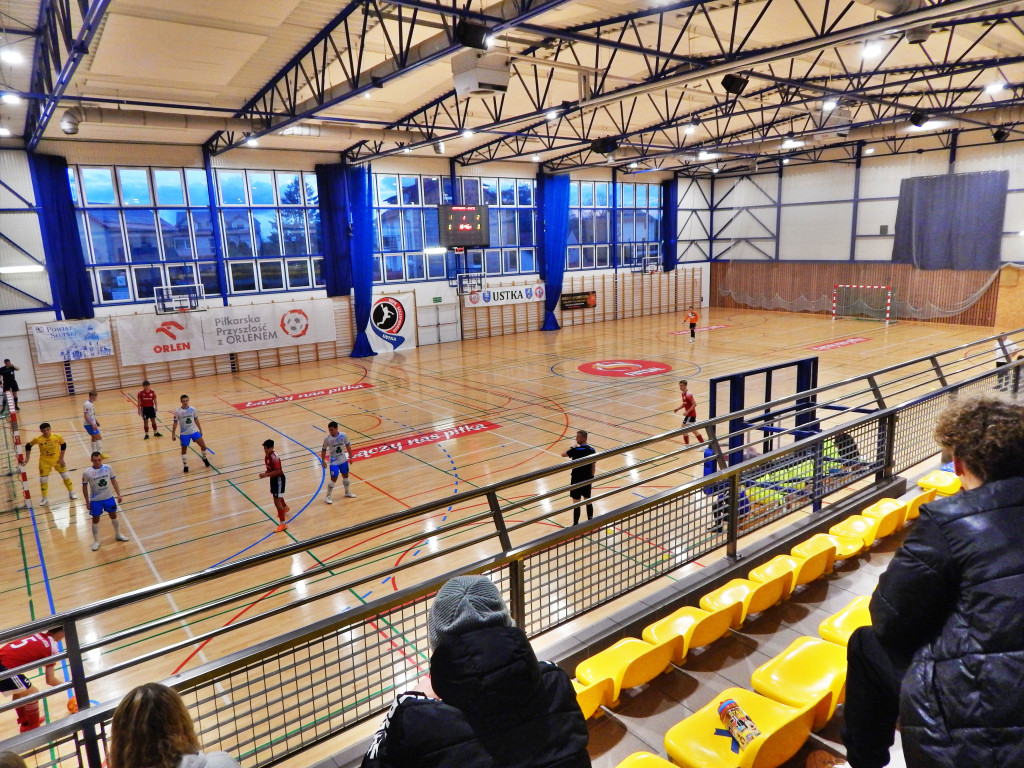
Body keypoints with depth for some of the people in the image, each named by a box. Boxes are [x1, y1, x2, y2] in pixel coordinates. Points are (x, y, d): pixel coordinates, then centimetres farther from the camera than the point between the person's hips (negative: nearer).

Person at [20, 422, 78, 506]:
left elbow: (63, 445, -3)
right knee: (43, 480, 6)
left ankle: (71, 492, 26)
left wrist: (61, 458, -5)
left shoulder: (57, 437, -19)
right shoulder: (38, 439, -21)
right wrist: (27, 458, -4)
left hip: (57, 459, 0)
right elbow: (28, 446, -4)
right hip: (44, 461, 0)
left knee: (66, 476, 6)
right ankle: (44, 498, 24)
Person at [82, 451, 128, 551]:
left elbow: (114, 481, 3)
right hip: (95, 500, -2)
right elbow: (84, 487, -5)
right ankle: (96, 541, 26)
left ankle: (118, 535, 37)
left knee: (114, 516, 17)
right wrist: (87, 502, -3)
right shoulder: (87, 473, -16)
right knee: (96, 520, 10)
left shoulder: (108, 468, -10)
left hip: (109, 497, 3)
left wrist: (118, 494, 1)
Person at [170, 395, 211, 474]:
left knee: (203, 446, -1)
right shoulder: (178, 412, -12)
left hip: (194, 431, 2)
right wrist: (173, 434, -3)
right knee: (184, 450, 7)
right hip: (184, 434, -2)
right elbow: (175, 423, -4)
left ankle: (204, 458, 26)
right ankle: (185, 465, 24)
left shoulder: (193, 409, -4)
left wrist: (200, 430, 12)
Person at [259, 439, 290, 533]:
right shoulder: (266, 456, 1)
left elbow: (277, 471, -29)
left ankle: (283, 523, -7)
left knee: (277, 501, -12)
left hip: (279, 479, -9)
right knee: (277, 497, 31)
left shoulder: (275, 457, -26)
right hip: (273, 478, 9)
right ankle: (285, 508, 61)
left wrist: (266, 475, -28)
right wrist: (265, 473, -4)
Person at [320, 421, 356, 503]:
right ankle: (328, 496, 14)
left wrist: (350, 456, 6)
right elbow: (324, 450, -4)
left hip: (343, 460, 3)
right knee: (334, 479, -4)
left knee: (345, 476, 16)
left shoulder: (343, 435, -13)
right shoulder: (327, 439, -18)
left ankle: (347, 492, 37)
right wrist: (323, 461, -3)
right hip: (334, 462, -3)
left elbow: (348, 446, 2)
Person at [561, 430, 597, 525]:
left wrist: (571, 447, 10)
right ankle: (590, 520, 28)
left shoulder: (576, 450, -20)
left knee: (576, 503, 2)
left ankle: (576, 524, 9)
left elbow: (563, 454, -5)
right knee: (588, 501, 18)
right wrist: (590, 477, 16)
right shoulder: (592, 451, -3)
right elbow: (593, 467, 3)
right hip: (587, 480, 6)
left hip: (576, 480, -5)